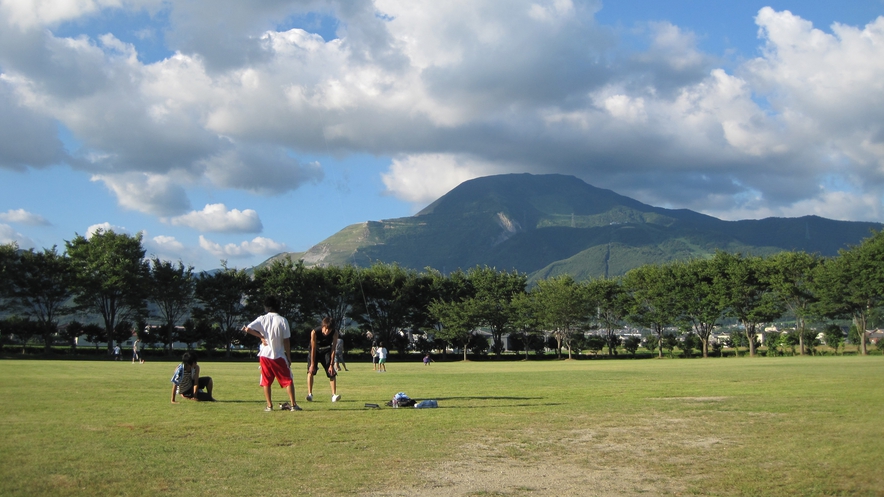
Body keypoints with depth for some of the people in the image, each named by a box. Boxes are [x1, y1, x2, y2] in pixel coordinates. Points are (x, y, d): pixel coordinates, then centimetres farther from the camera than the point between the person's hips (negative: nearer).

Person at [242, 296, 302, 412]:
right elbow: (286, 341, -4)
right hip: (279, 356, -1)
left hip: (265, 355, 1)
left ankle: (269, 406, 7)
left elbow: (247, 329, -13)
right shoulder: (282, 320, -5)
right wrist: (289, 357, 4)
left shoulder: (262, 319, -1)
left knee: (266, 382, 11)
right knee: (288, 380, 4)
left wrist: (260, 336, -1)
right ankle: (293, 404, -1)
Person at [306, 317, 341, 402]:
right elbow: (313, 349, -26)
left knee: (332, 372, -7)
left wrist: (331, 365, -23)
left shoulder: (334, 333, -28)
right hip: (315, 351, -2)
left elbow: (333, 349, -22)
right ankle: (309, 394, -13)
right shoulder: (314, 332, -33)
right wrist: (312, 364, -23)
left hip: (326, 351, 2)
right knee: (310, 370, -15)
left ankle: (334, 394, -4)